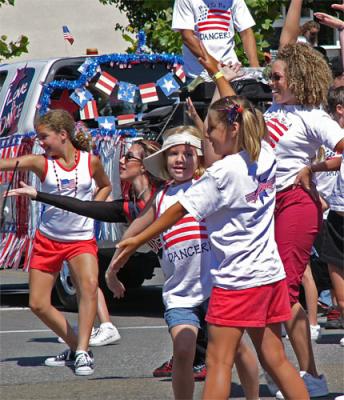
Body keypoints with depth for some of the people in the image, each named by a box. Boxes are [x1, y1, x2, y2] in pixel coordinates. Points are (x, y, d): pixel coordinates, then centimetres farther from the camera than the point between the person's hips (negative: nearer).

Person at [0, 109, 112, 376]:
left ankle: (83, 353, -25)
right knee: (38, 304, 2)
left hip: (81, 239, -2)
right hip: (47, 240, 2)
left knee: (89, 286, -28)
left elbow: (105, 186, 15)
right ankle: (76, 347, 19)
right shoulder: (42, 163, -6)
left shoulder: (90, 161, -5)